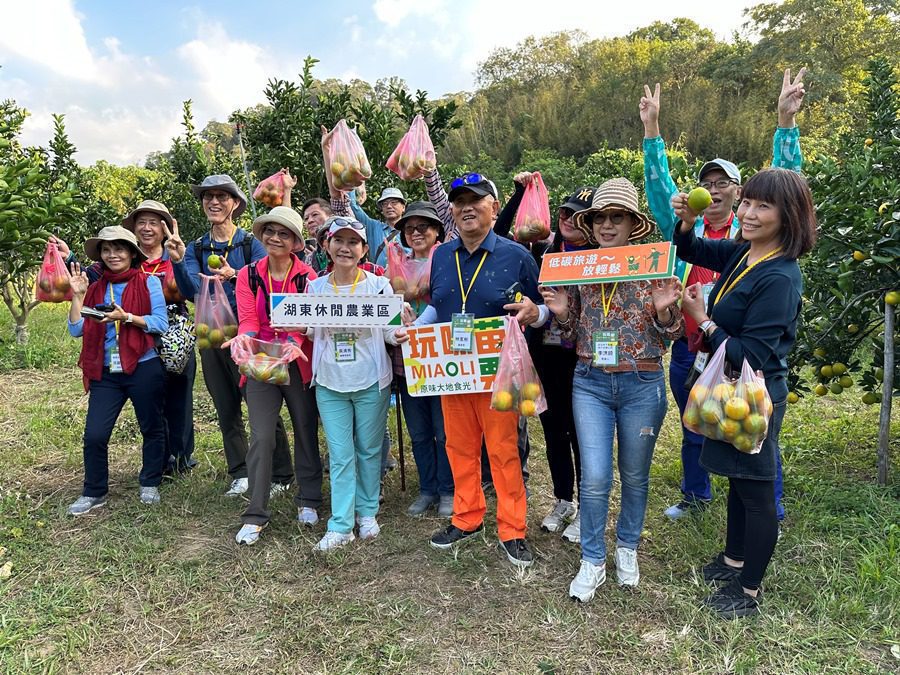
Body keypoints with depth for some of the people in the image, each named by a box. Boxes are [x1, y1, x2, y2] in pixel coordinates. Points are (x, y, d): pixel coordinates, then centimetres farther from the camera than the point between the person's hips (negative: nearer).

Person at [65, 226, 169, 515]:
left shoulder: (148, 282, -3)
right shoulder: (95, 288, 10)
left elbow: (161, 323, -11)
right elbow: (76, 330, 5)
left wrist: (126, 317, -22)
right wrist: (78, 295, -2)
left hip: (143, 369, -3)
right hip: (105, 372, 4)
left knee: (151, 428, 10)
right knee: (94, 434, 0)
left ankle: (150, 484, 29)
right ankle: (93, 493, 19)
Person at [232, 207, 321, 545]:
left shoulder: (307, 276, -3)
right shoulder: (248, 275, 2)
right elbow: (248, 319, -7)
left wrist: (293, 344, -33)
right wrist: (244, 339, -30)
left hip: (299, 364, 0)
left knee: (306, 432, 11)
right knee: (261, 438, -3)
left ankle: (308, 501, 28)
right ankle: (256, 515, 6)